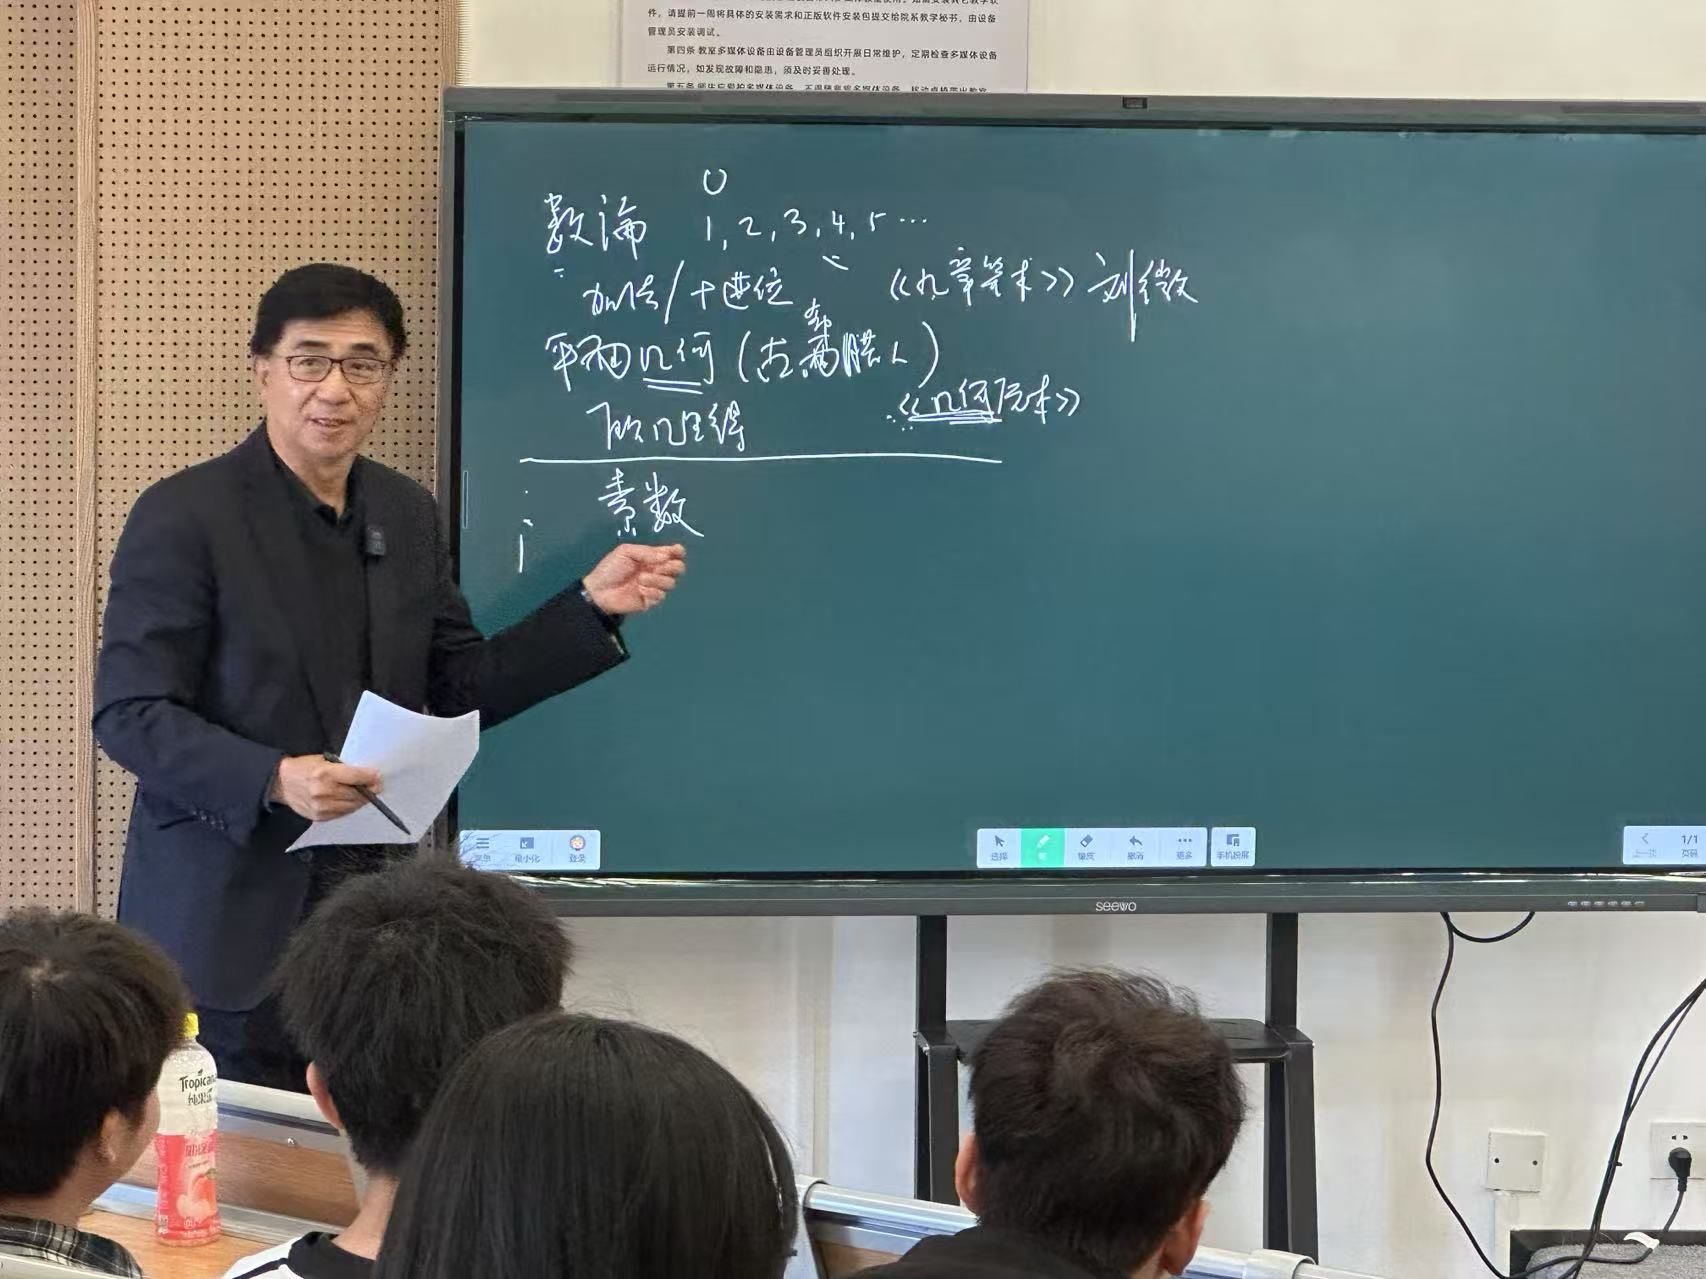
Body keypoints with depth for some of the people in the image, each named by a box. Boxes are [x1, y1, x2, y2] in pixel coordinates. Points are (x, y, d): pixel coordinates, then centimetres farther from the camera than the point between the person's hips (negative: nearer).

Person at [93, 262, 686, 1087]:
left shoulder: (406, 515, 10)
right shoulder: (185, 517, -9)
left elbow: (460, 690, 13)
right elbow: (129, 715, -11)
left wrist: (592, 605, 4)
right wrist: (273, 781, -26)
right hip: (226, 926, -5)